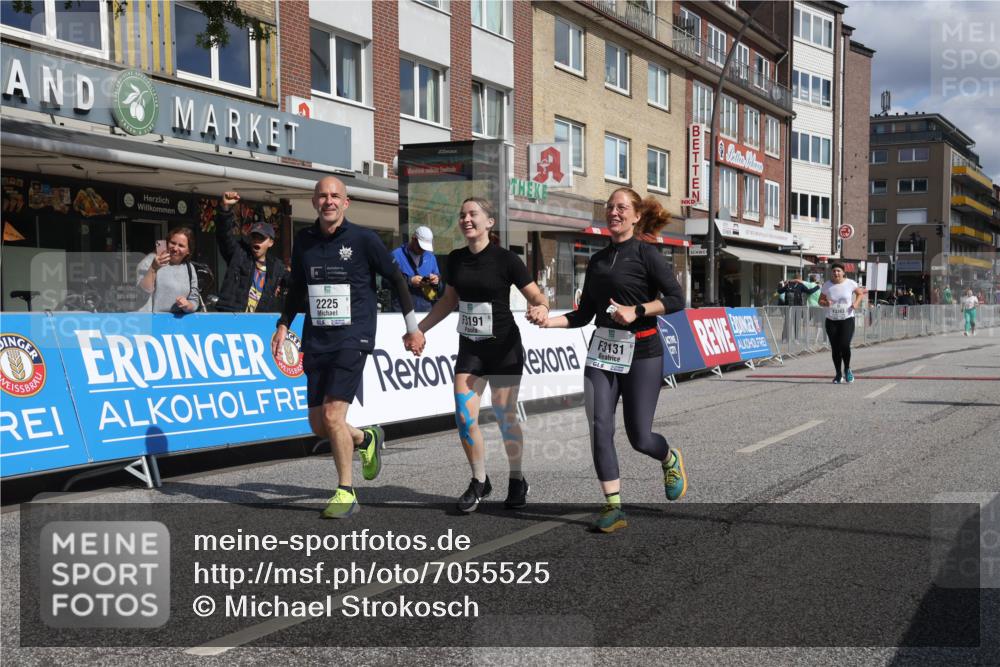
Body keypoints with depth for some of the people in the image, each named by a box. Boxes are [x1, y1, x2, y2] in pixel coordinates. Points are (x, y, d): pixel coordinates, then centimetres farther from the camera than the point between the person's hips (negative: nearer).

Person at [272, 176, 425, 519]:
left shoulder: (363, 239, -5)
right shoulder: (304, 240, 8)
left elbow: (396, 278, 3)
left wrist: (412, 327, 5)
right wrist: (283, 324, 14)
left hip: (353, 338, -5)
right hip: (316, 340, 5)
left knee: (332, 415, -15)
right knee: (318, 425, 4)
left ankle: (346, 492, 2)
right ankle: (366, 439, 36)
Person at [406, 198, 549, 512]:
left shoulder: (505, 259, -11)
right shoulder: (456, 259, 3)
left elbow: (536, 295, -9)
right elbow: (449, 301, 16)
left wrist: (541, 309, -31)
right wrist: (419, 329, 13)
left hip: (503, 347, -4)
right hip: (469, 347, 4)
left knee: (505, 417, 2)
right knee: (464, 417, -3)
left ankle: (517, 481, 23)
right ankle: (479, 481, 16)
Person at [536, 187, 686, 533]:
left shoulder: (646, 254, -4)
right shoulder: (597, 260, 12)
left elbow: (676, 299, -8)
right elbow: (585, 313, 14)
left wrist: (636, 311, -19)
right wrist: (550, 321, -1)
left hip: (641, 352, -5)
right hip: (602, 350, 5)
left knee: (638, 437, 0)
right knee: (600, 428, -7)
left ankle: (671, 459, 35)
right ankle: (613, 507, 0)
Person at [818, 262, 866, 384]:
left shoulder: (850, 283, -3)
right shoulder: (827, 285, 0)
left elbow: (860, 293, 12)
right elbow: (820, 300, 7)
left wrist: (856, 303, -6)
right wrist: (826, 303, -15)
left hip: (847, 319, -2)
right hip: (831, 320, 2)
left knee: (844, 345, -16)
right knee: (835, 348, 3)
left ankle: (847, 370, 10)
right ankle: (838, 374, 18)